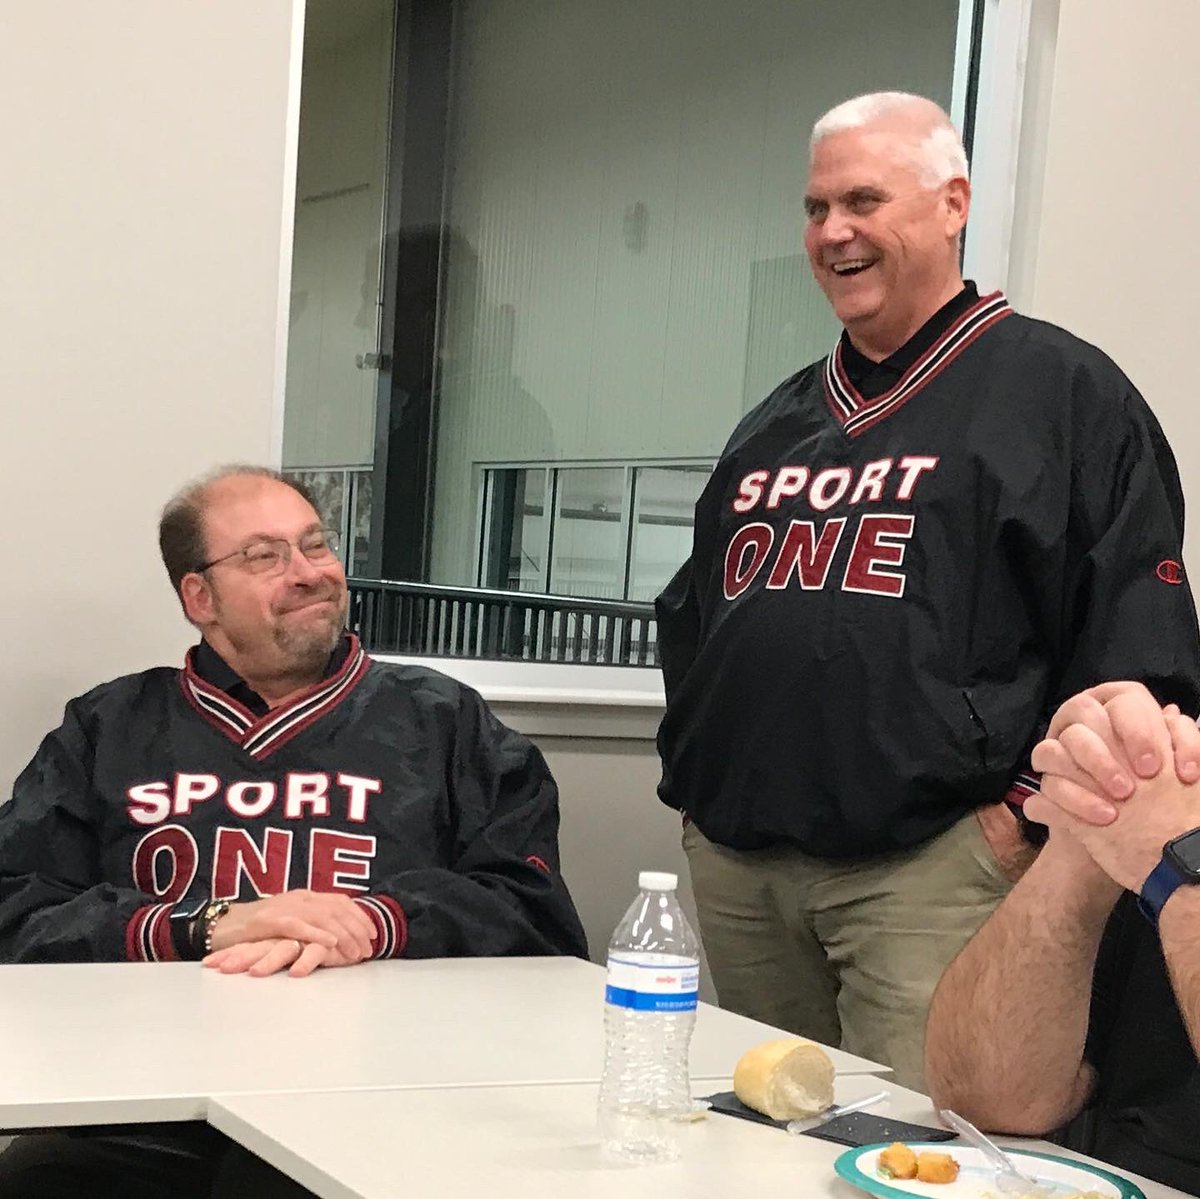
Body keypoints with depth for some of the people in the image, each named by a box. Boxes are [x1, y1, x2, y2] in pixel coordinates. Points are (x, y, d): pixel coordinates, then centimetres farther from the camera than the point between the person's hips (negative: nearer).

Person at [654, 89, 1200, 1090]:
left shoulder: (1063, 390, -1)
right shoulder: (777, 421, 19)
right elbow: (690, 618, 26)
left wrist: (1028, 811, -13)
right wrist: (692, 780, 16)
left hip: (930, 866, -6)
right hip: (732, 862, 7)